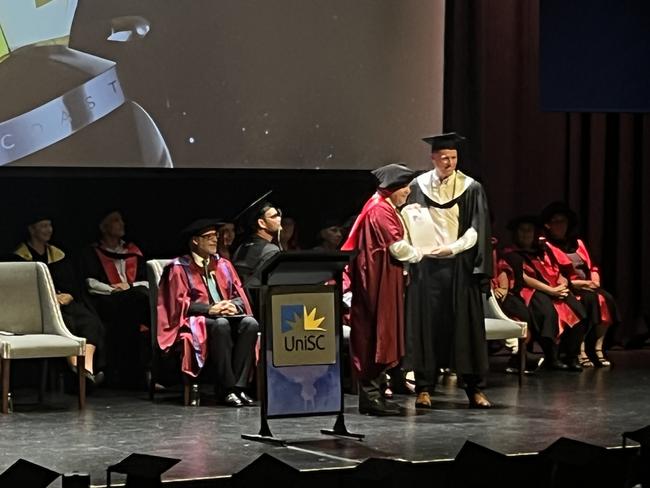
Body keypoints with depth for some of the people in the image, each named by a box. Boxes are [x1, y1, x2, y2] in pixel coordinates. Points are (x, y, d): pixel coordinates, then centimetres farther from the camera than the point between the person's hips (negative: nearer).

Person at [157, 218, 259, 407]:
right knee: (221, 324, -39)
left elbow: (240, 294, 14)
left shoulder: (223, 265, 19)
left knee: (250, 323, -29)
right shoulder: (179, 268, 3)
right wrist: (209, 309, -18)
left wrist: (234, 305, -11)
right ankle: (227, 389, -37)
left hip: (227, 314, 5)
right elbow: (180, 303, -5)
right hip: (196, 321, -5)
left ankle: (239, 386, -32)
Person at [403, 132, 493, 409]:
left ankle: (473, 388, 6)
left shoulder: (471, 188, 2)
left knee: (465, 326, 1)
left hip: (460, 265, 0)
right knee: (426, 325, 0)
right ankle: (424, 388, 5)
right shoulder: (418, 187, 4)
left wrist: (452, 248, -14)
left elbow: (477, 230, -3)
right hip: (426, 265, 1)